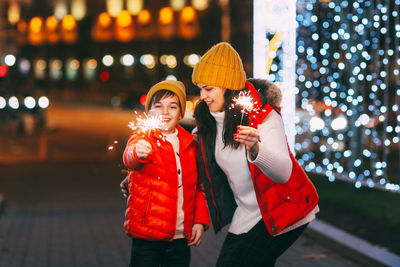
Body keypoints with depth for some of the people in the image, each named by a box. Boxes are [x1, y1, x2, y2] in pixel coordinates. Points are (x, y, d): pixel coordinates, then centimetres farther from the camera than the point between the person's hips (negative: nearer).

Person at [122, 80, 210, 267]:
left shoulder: (190, 143, 9)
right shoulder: (142, 138, -3)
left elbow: (198, 186, 18)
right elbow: (130, 159, -27)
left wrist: (200, 220, 6)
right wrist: (138, 153, -50)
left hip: (181, 238, 4)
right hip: (147, 237, -3)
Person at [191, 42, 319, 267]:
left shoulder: (262, 114, -20)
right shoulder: (208, 120, -1)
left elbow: (283, 172, -33)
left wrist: (255, 149, -53)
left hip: (283, 213, -7)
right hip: (247, 215, 7)